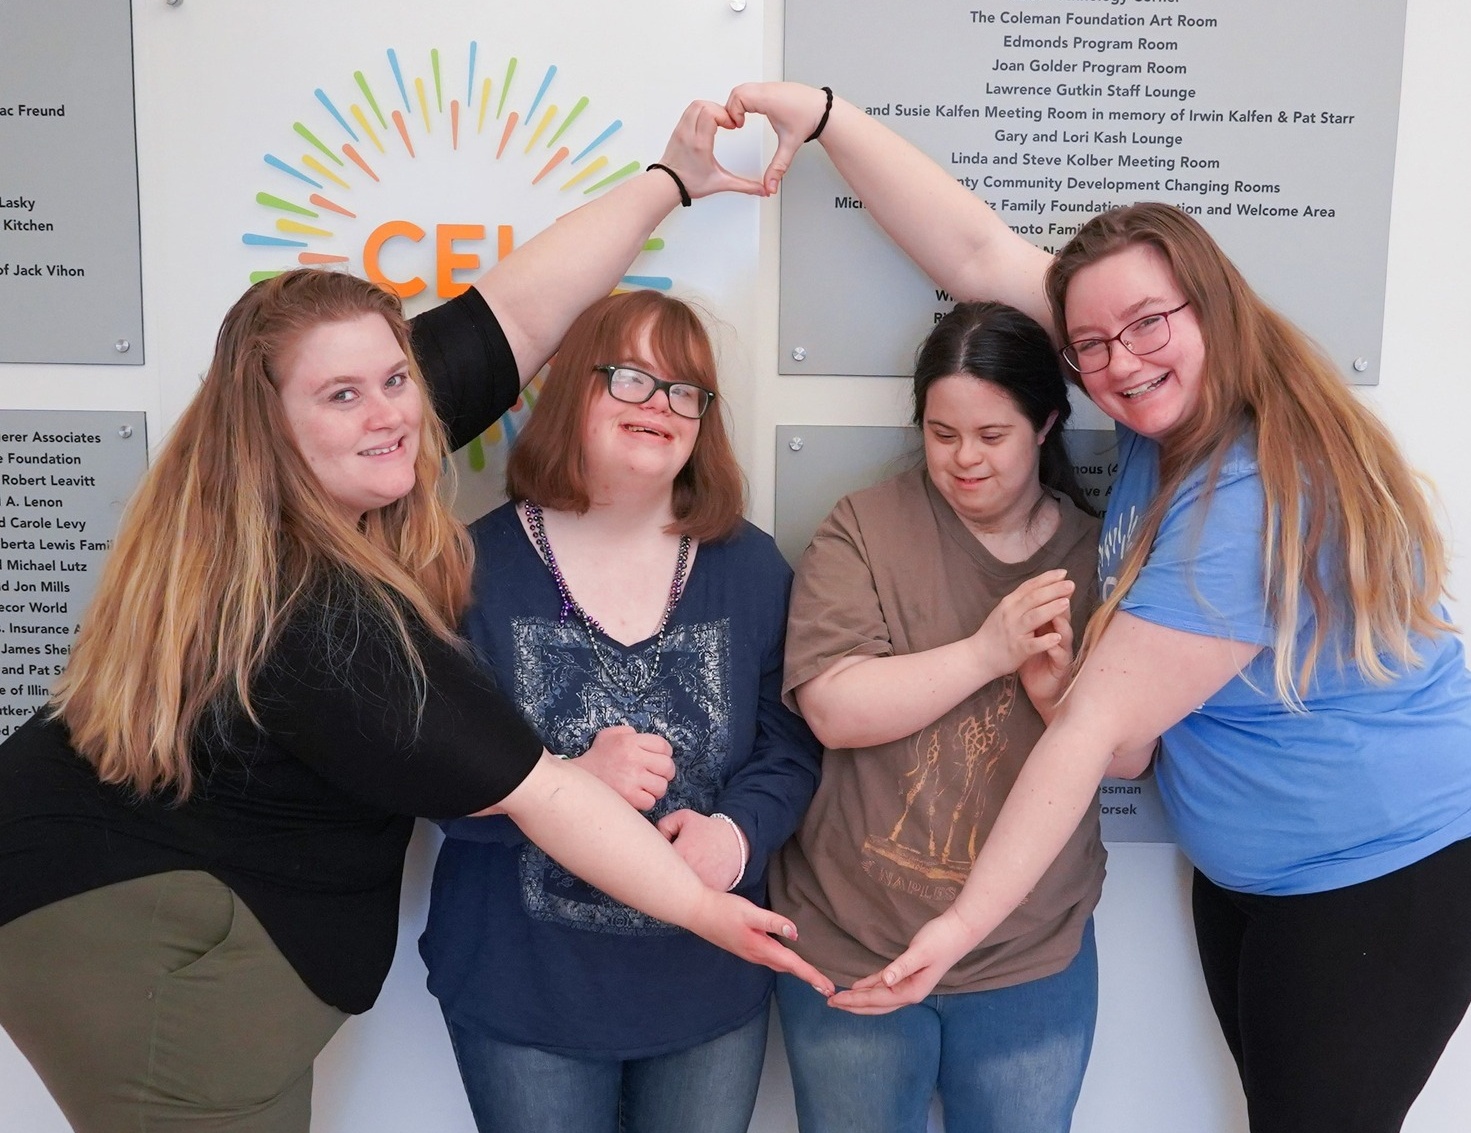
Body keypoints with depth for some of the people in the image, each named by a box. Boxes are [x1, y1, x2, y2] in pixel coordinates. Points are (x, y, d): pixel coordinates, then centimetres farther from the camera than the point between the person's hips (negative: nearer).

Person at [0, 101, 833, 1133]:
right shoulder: (317, 618, -31)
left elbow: (522, 310, -8)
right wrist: (707, 909, -19)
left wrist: (673, 181, -5)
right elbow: (528, 790, -27)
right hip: (157, 953, -9)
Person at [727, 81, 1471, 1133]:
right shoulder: (1169, 414, -7)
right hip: (1245, 876, 8)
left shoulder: (1251, 503, -29)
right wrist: (822, 112, -10)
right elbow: (981, 256, -9)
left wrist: (964, 923, -22)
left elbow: (1101, 728, -28)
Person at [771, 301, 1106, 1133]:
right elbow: (836, 709, -18)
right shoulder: (866, 527, -8)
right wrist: (989, 650, -23)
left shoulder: (1097, 555, 1)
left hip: (1034, 959, 2)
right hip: (850, 946, -2)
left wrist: (1057, 689, -19)